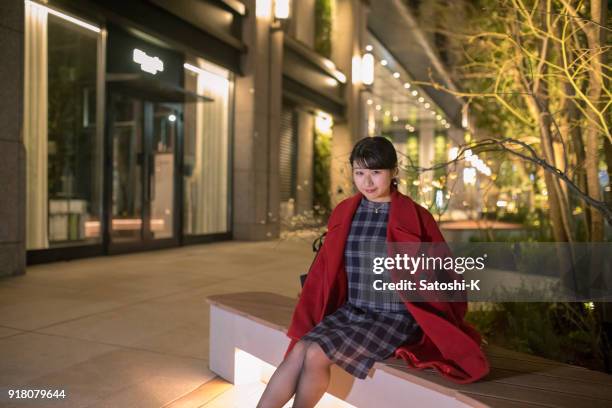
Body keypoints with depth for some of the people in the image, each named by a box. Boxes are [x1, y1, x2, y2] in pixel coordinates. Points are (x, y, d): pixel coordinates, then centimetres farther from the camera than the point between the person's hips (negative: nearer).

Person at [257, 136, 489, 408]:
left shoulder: (414, 218, -9)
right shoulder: (344, 213, 6)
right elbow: (325, 271, 13)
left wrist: (442, 332, 2)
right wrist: (308, 321, 14)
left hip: (393, 318, -5)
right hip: (349, 311, 5)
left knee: (316, 355, -22)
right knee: (299, 350, -19)